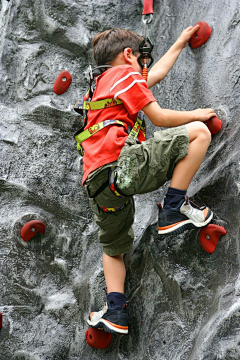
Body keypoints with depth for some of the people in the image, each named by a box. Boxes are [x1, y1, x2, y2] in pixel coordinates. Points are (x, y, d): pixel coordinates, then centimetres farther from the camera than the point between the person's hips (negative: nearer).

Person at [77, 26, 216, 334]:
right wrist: (196, 114, 19)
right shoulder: (126, 74, 8)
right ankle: (174, 210, -4)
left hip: (97, 181, 9)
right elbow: (159, 117, 2)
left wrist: (180, 43, 56)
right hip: (119, 164, -9)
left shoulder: (104, 83, 33)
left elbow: (157, 73, 45)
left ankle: (115, 311, 20)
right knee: (198, 132, -6)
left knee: (113, 247, 26)